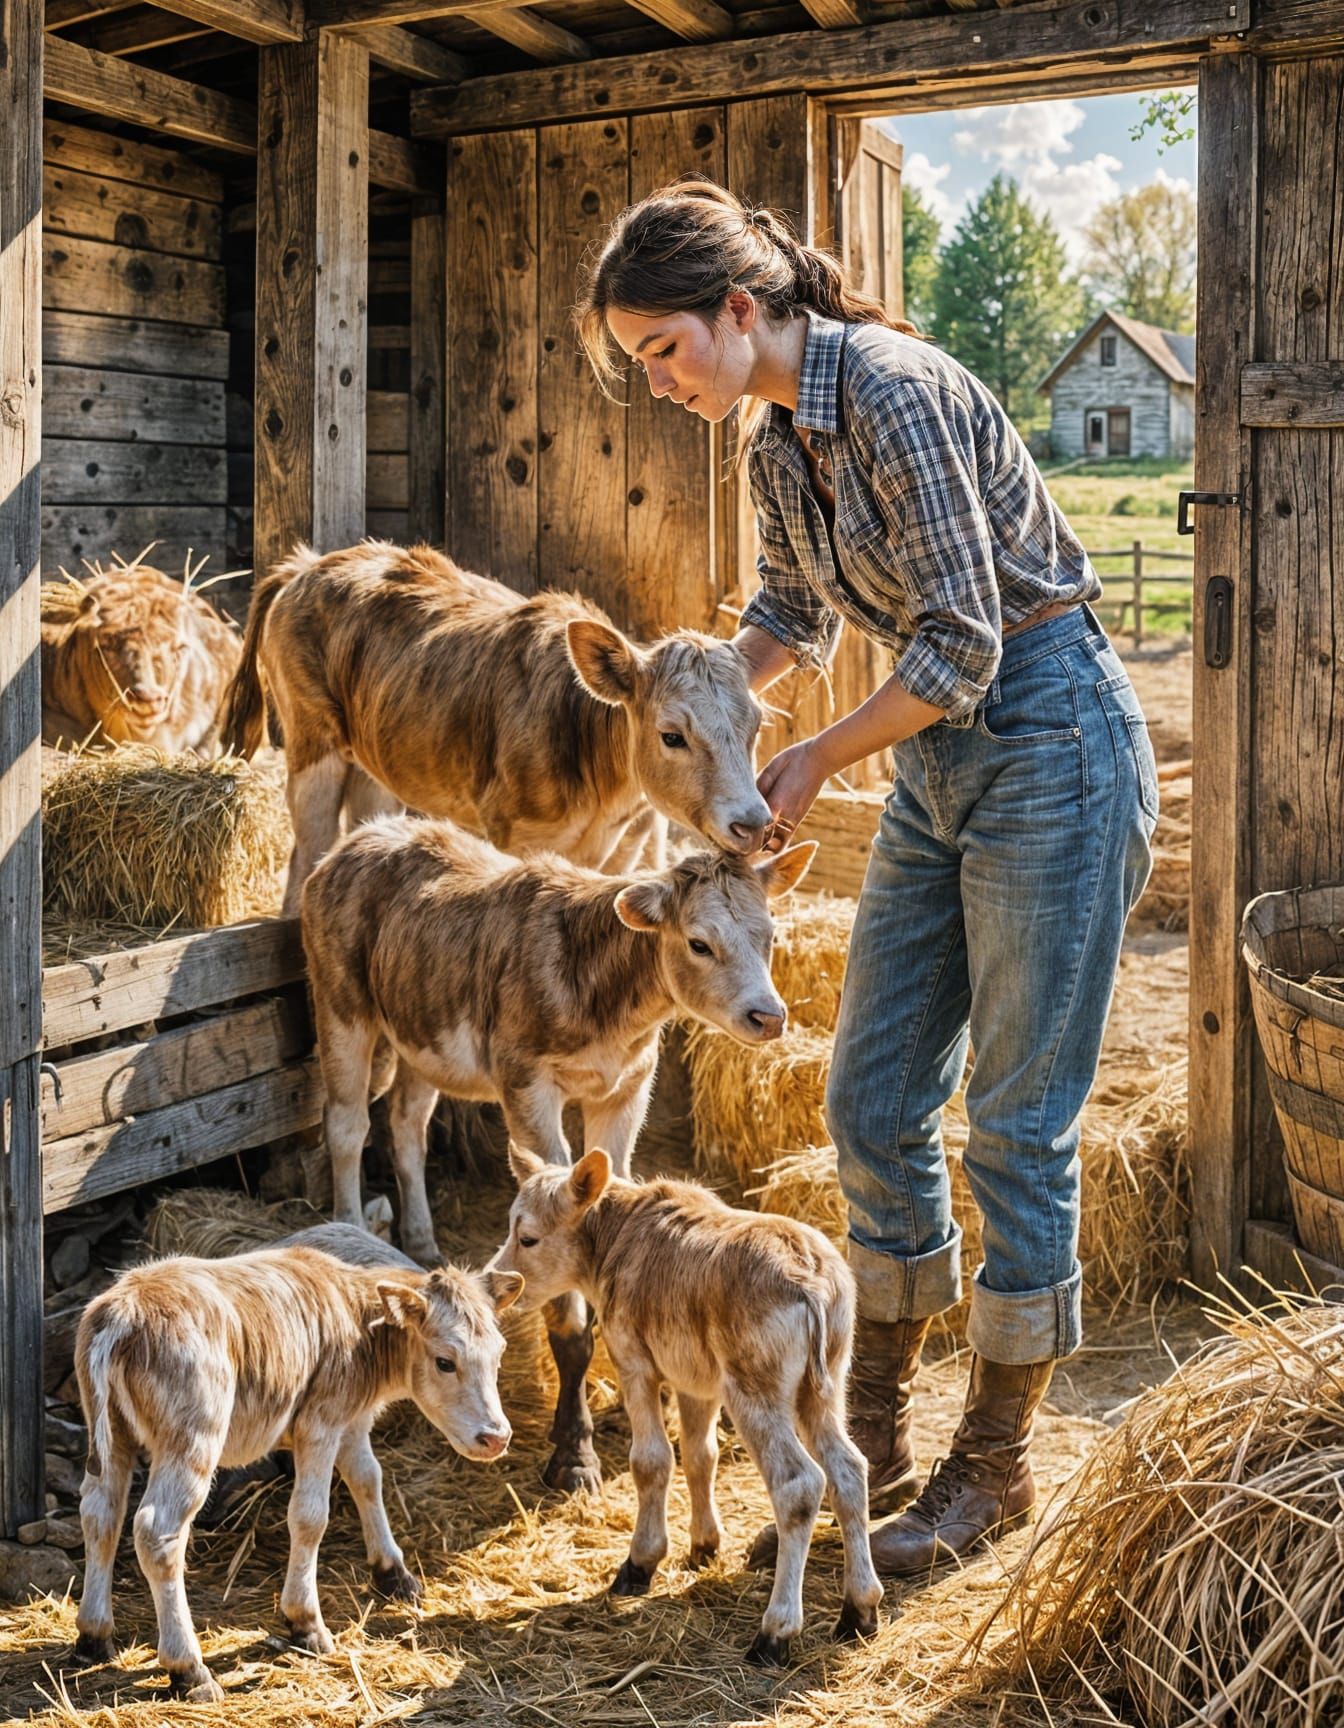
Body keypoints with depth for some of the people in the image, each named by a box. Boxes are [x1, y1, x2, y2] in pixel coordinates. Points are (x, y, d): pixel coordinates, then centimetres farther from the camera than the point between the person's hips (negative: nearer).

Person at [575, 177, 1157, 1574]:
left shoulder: (894, 393, -20)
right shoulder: (776, 439, 7)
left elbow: (963, 645, -21)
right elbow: (794, 613, 22)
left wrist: (815, 764, -11)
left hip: (1049, 740, -9)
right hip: (940, 765, 9)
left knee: (1016, 1119, -1)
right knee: (869, 1104, 9)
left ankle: (995, 1466, 13)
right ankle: (875, 1434, 24)